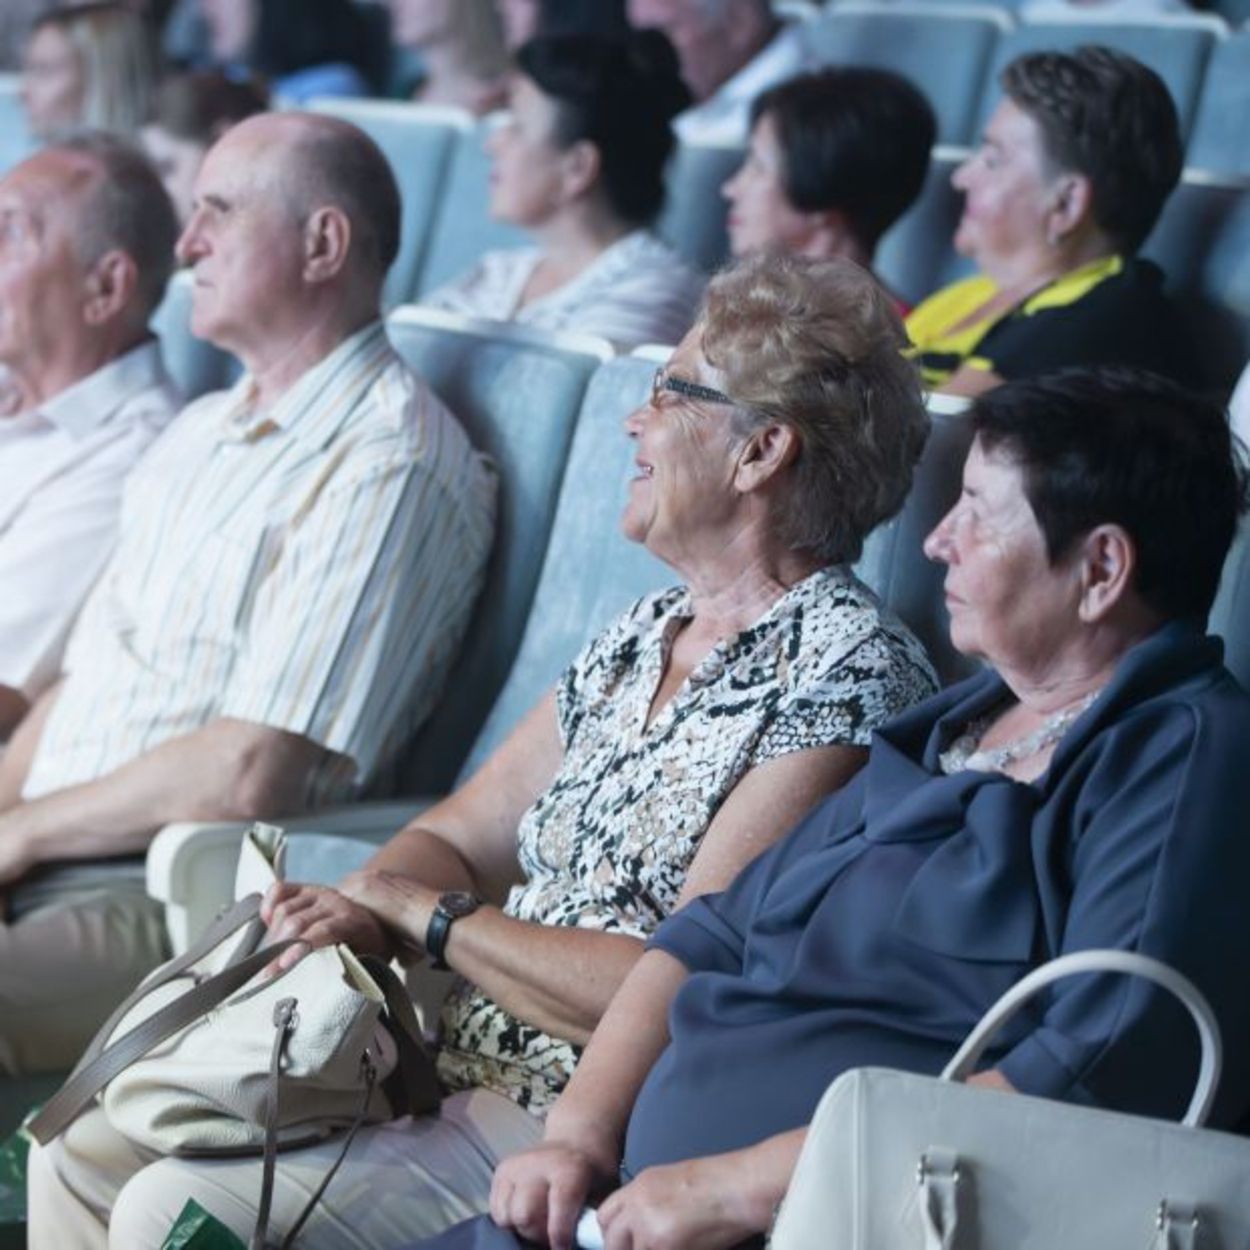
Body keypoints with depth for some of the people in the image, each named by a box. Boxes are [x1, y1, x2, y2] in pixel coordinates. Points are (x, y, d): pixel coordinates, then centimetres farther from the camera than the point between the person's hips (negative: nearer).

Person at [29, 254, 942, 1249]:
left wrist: (416, 911, -13)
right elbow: (459, 836, 16)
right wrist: (360, 913, -8)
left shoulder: (845, 673, -16)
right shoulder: (643, 639, 14)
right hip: (443, 1063, 9)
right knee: (84, 1157, 6)